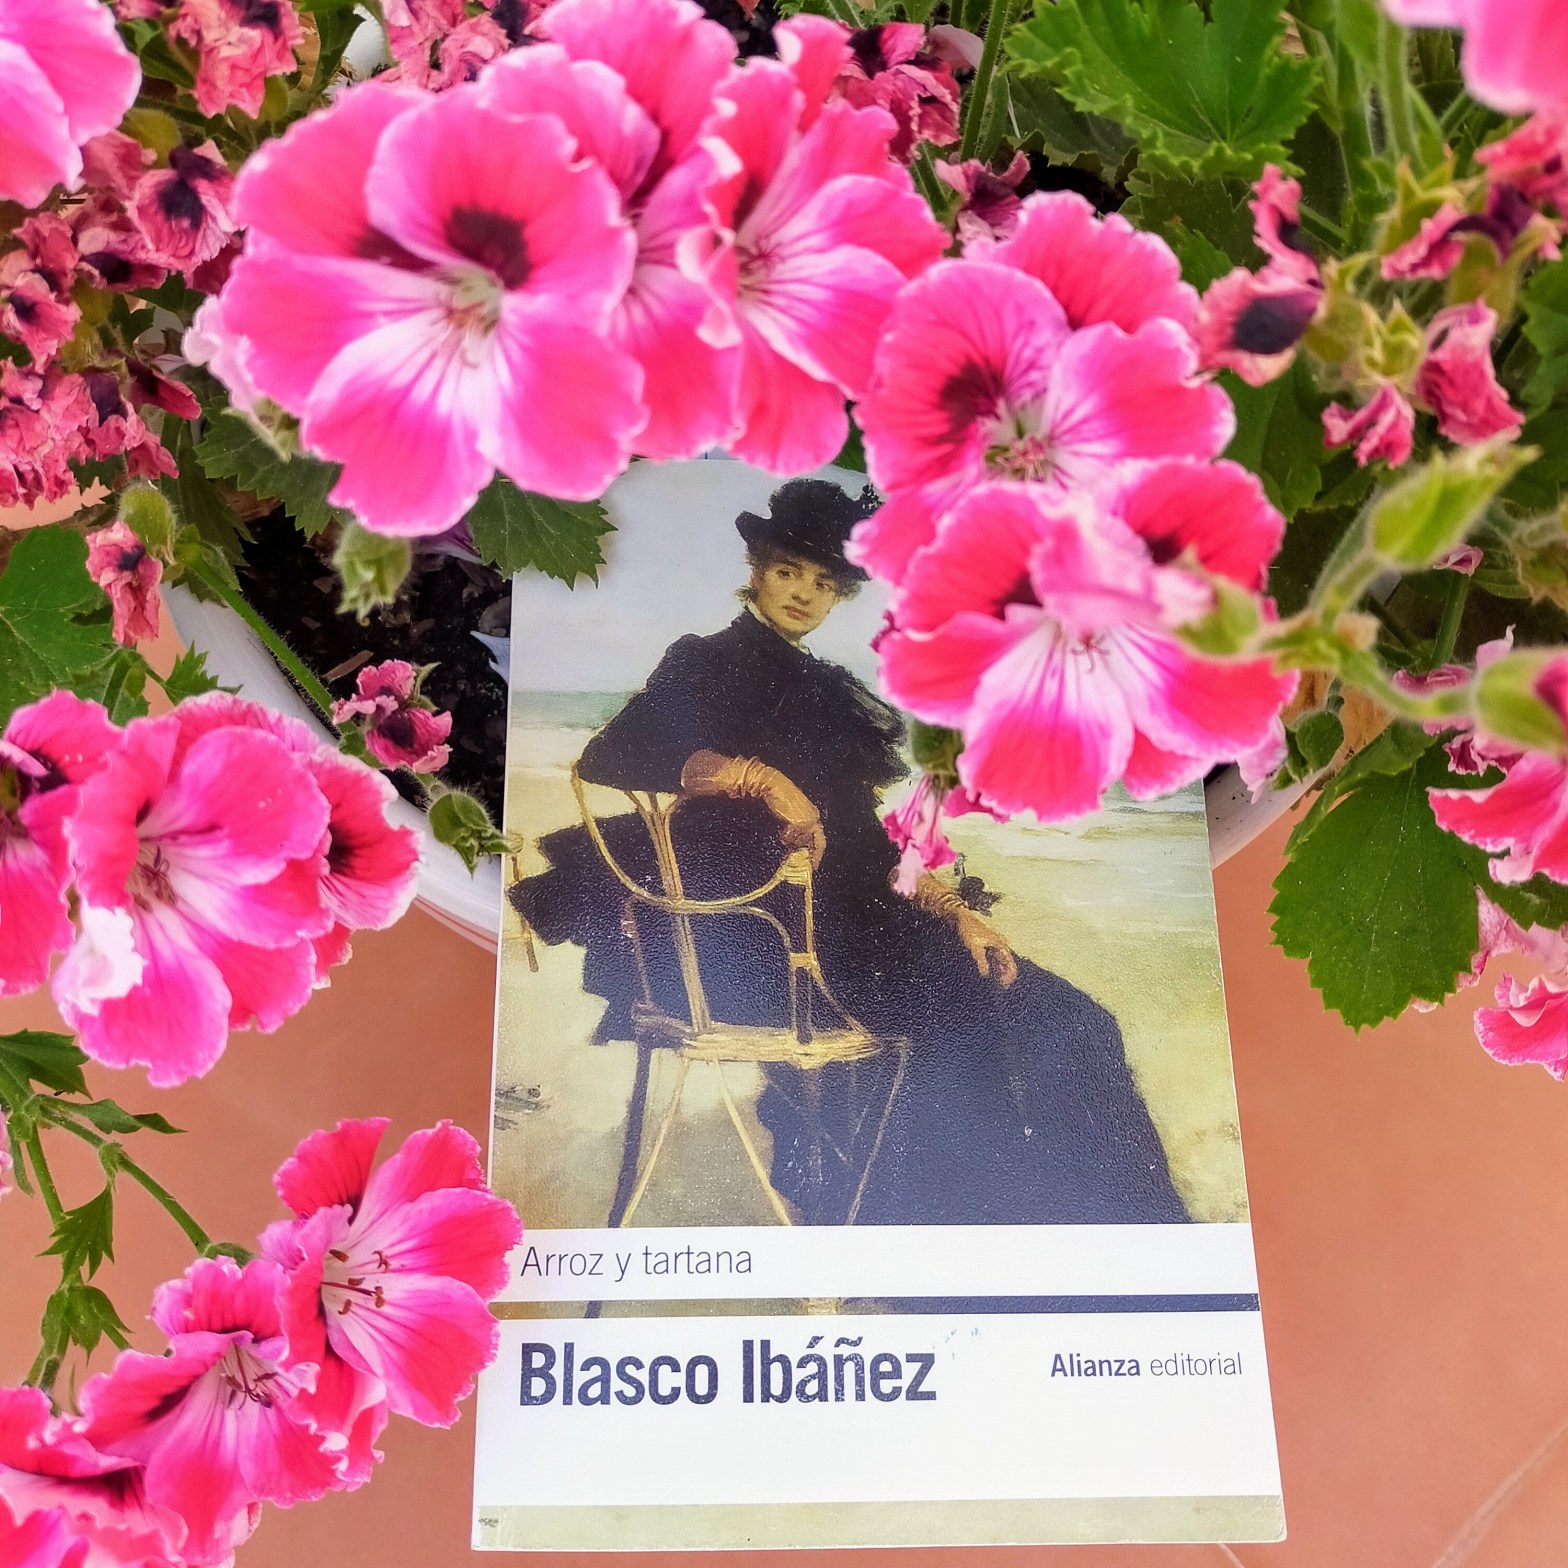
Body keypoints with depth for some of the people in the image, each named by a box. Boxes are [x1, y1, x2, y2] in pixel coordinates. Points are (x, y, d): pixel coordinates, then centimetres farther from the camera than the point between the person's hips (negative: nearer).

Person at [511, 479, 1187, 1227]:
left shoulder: (828, 691, 22)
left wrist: (956, 911, 5)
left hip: (846, 921, 7)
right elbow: (607, 757, -14)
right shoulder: (708, 665, 4)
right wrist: (761, 779, -24)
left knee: (1059, 1026, -7)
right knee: (983, 1022, -21)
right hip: (755, 934, -7)